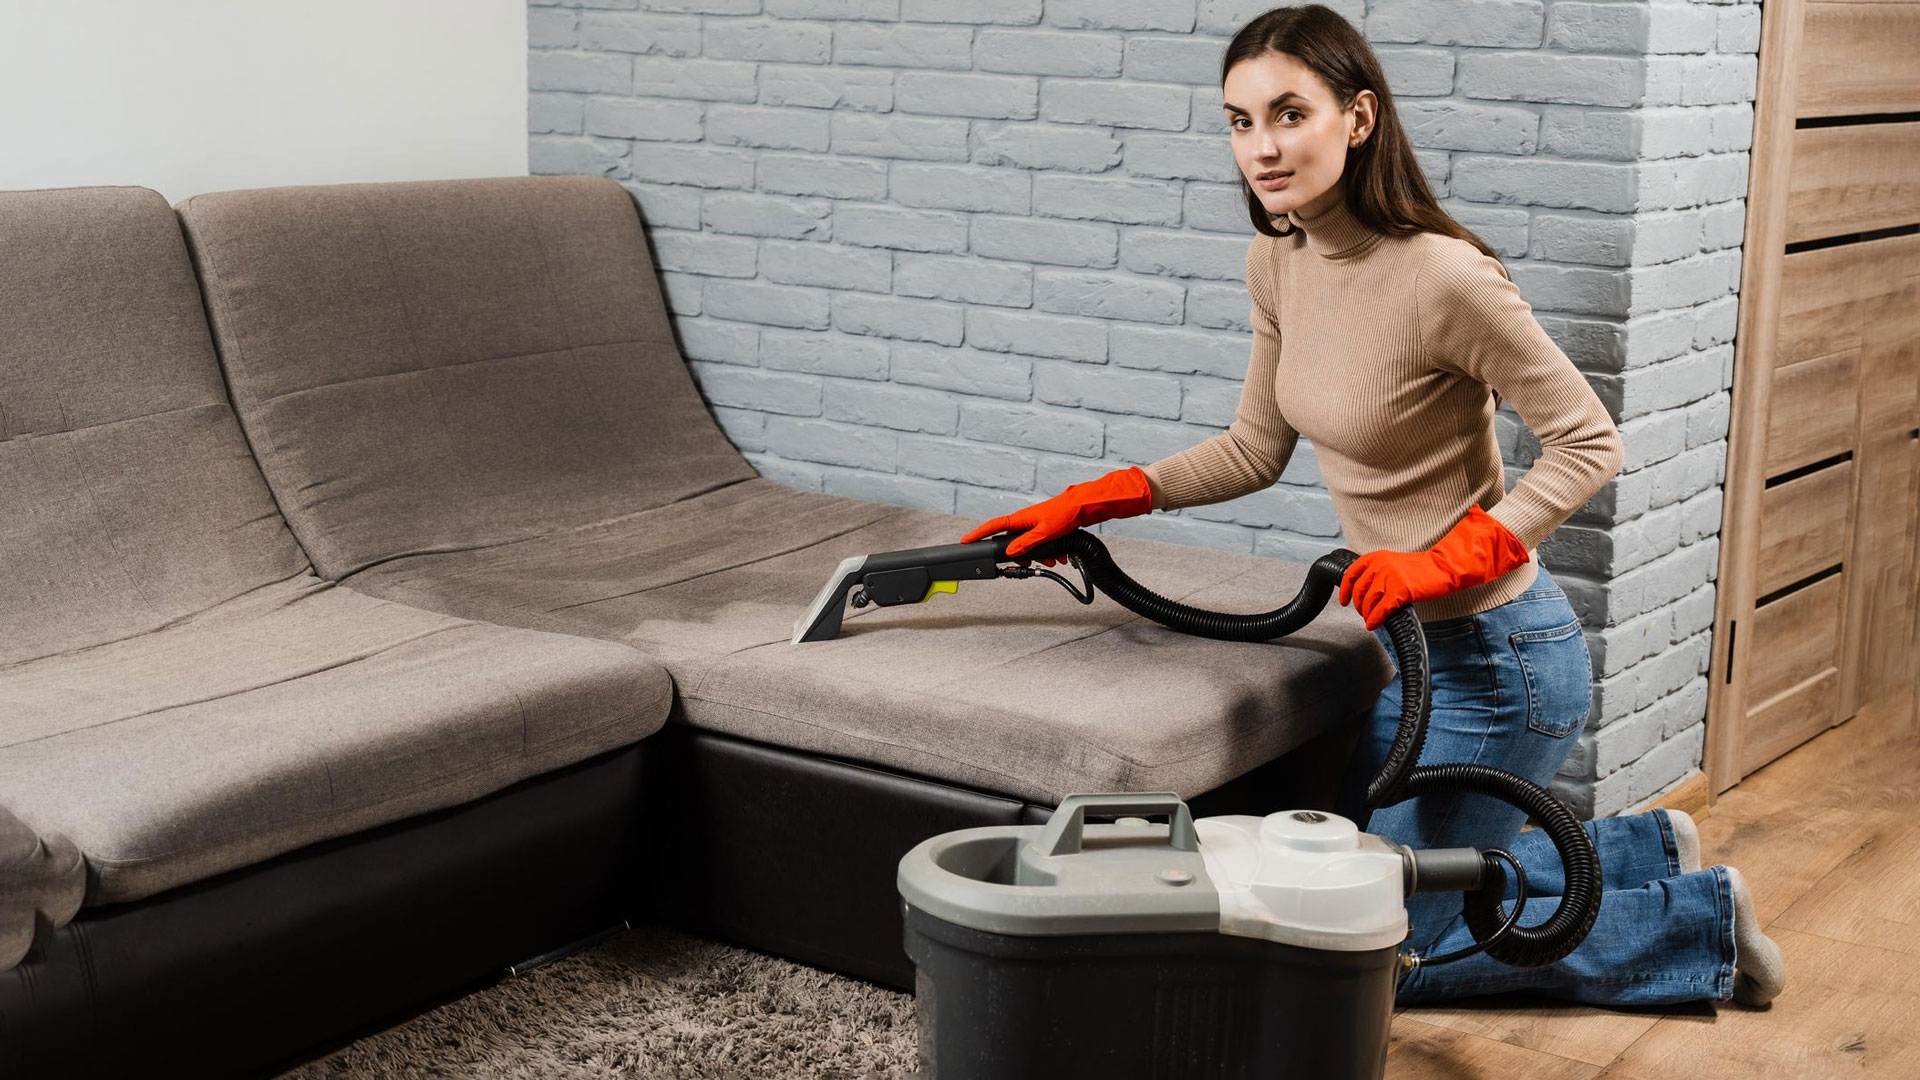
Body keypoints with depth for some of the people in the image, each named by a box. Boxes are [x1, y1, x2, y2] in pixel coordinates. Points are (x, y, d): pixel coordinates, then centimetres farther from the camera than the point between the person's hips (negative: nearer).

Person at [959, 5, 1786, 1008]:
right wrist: (1087, 503, 4)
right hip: (1411, 642, 9)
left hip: (1496, 659, -9)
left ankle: (1702, 922, 18)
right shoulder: (1277, 261, -2)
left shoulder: (1442, 276, -26)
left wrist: (1446, 559, -25)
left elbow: (1587, 444, -18)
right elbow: (1257, 447, 10)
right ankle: (1648, 850, 34)